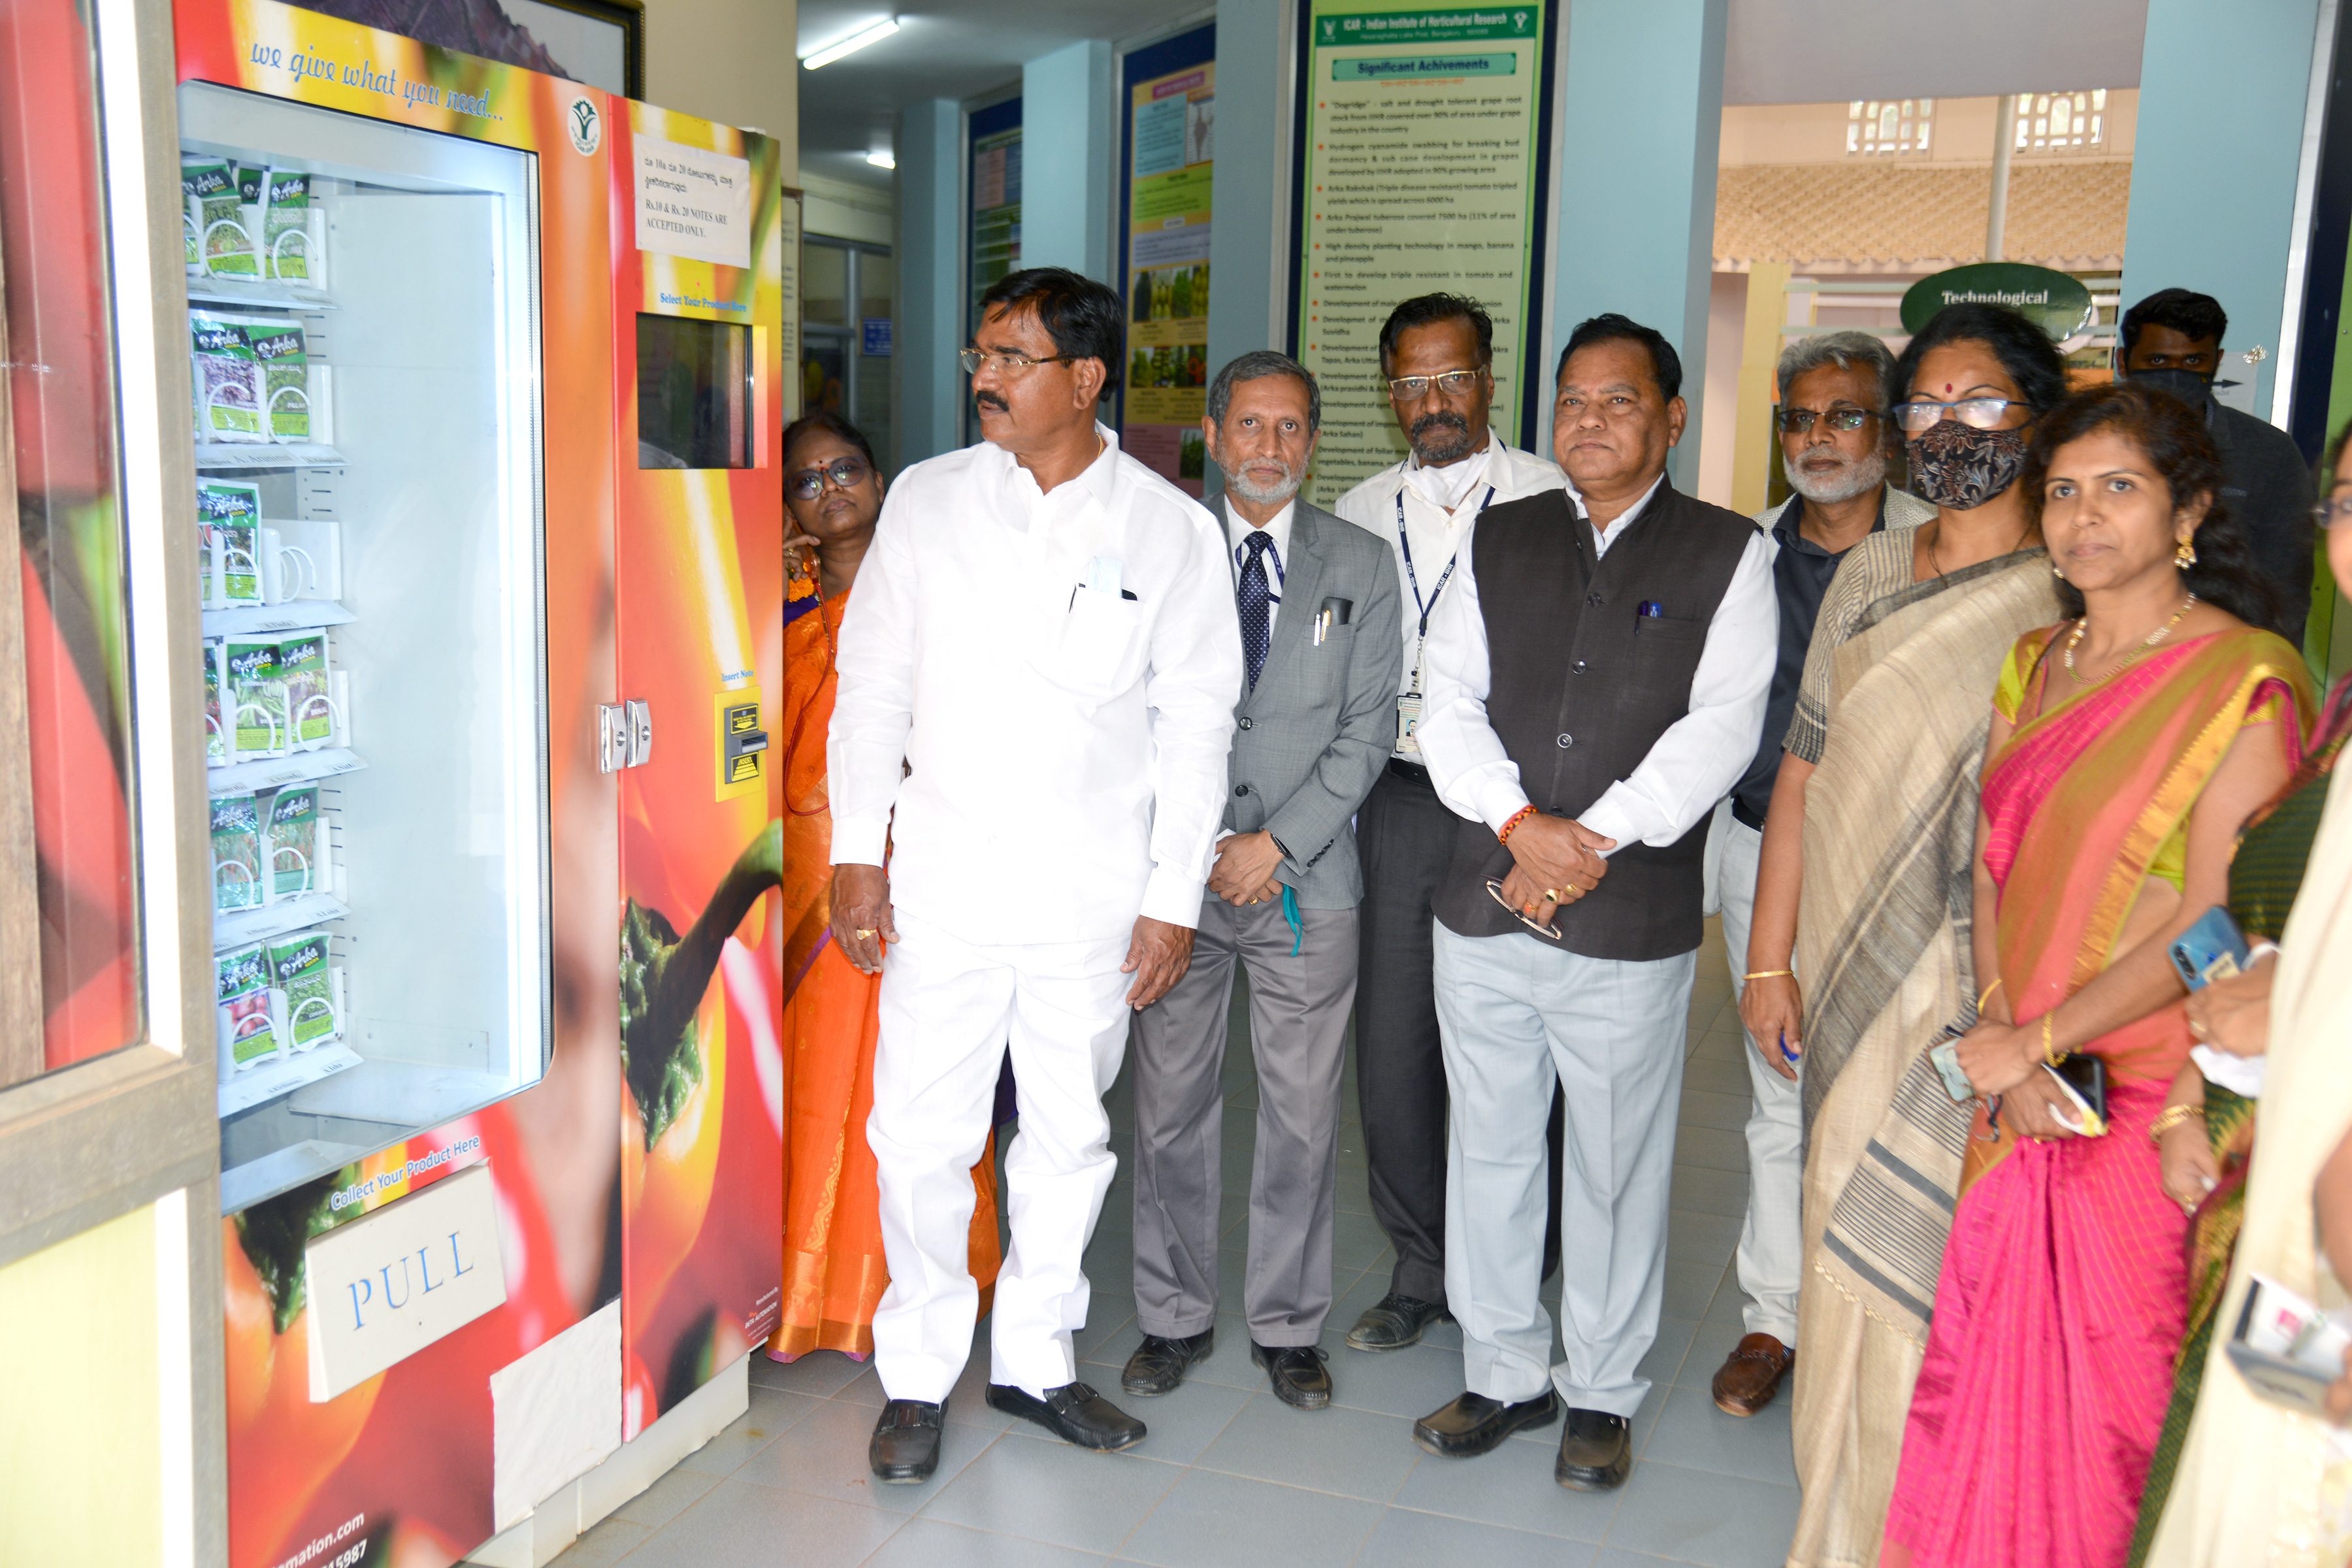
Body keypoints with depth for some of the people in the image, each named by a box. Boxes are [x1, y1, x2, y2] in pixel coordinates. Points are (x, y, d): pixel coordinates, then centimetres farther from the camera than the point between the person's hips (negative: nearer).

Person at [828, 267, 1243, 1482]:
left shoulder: (1172, 532, -1)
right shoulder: (928, 501, 2)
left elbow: (1195, 728, 1)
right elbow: (873, 684, 4)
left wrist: (1172, 899, -2)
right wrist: (857, 854, -2)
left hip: (1091, 891, 0)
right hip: (941, 877, 0)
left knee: (1069, 1138, 12)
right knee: (921, 1140, 3)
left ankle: (1034, 1361, 31)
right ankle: (917, 1378, 22)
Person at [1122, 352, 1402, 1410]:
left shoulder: (1361, 567, 5)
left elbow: (1367, 729, 0)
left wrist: (1277, 841, -10)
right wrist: (1199, 847, -7)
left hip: (1307, 880, 0)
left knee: (1303, 1118, 6)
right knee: (1171, 1108, 8)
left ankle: (1288, 1326, 23)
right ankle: (1174, 1316, 25)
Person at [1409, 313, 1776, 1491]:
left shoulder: (1727, 554, 1)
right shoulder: (1500, 541, 11)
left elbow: (1721, 728, -8)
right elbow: (1449, 698, 4)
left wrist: (1595, 841, -15)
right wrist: (1522, 823, -12)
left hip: (1634, 922, -3)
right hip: (1485, 907, 4)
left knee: (1618, 1164, 7)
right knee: (1488, 1149, 12)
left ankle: (1602, 1392, 25)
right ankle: (1505, 1371, 29)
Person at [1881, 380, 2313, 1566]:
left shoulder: (2245, 678, -11)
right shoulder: (2035, 666, 10)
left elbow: (2214, 920, -16)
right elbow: (1992, 865, 7)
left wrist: (2035, 1041, -14)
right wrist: (2001, 1035, -8)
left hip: (2147, 1100, -5)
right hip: (2020, 1099, 6)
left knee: (2104, 1384, 6)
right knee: (1990, 1367, 13)